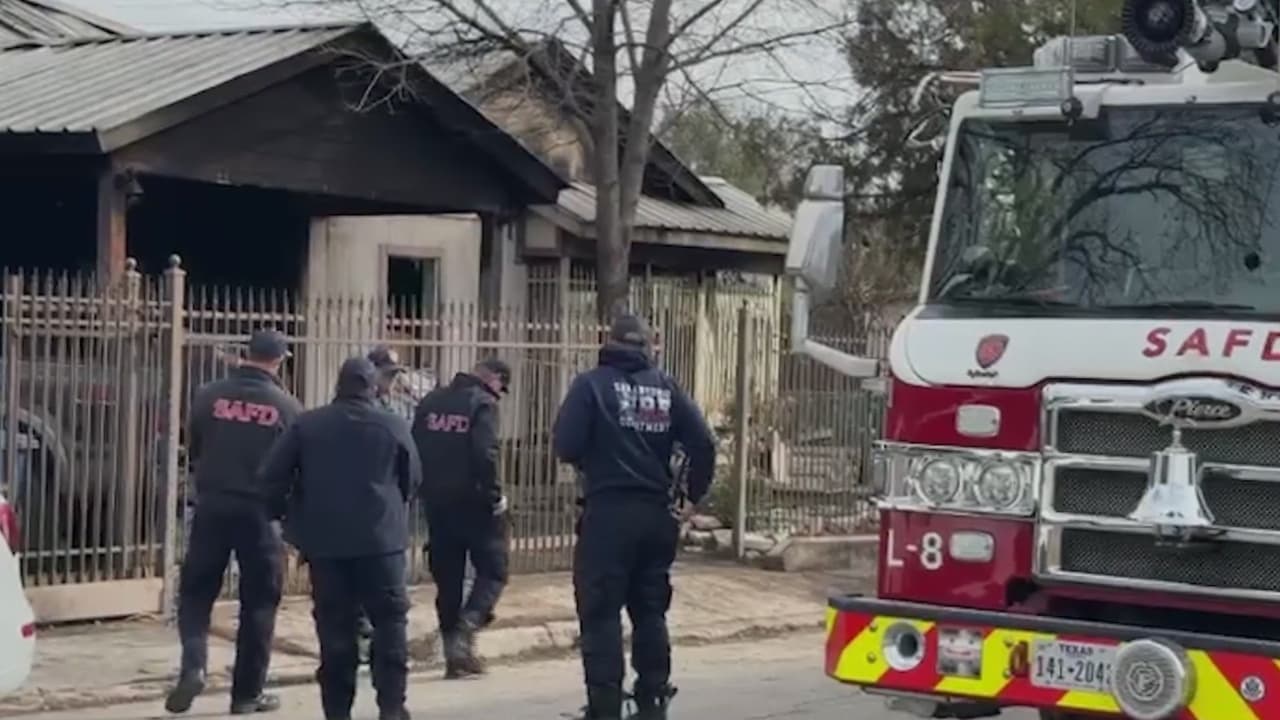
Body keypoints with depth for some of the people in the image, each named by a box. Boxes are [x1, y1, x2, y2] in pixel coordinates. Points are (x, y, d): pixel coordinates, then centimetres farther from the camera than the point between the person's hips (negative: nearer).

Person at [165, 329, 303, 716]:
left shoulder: (210, 396, -2)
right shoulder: (286, 406, -5)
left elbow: (192, 449, 10)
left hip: (212, 506, 1)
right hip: (260, 512, -1)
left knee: (196, 592, 12)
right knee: (258, 603, 9)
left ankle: (193, 666, -10)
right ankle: (247, 692, 12)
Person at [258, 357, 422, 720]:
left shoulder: (307, 425, 2)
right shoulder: (394, 427, 0)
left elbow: (273, 475, 0)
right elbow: (413, 480, 7)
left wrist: (289, 513, 16)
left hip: (324, 540, 2)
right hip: (381, 539, -1)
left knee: (335, 627, 6)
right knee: (390, 621, 5)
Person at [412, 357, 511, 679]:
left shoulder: (431, 401, 10)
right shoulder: (482, 404, -10)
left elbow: (414, 448, 10)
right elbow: (485, 455, -20)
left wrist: (424, 489, 14)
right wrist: (495, 495, -11)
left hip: (436, 502, 6)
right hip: (472, 501, -6)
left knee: (447, 577, 11)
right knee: (493, 569, 4)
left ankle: (453, 655, 13)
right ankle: (465, 631, -16)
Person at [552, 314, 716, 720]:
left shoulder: (592, 384, -3)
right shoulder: (666, 387, 8)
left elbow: (565, 446, -11)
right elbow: (703, 445, 1)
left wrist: (590, 464, 10)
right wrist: (694, 494, 15)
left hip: (608, 511, -4)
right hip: (656, 514, 4)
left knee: (601, 613, -2)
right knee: (650, 611, 14)